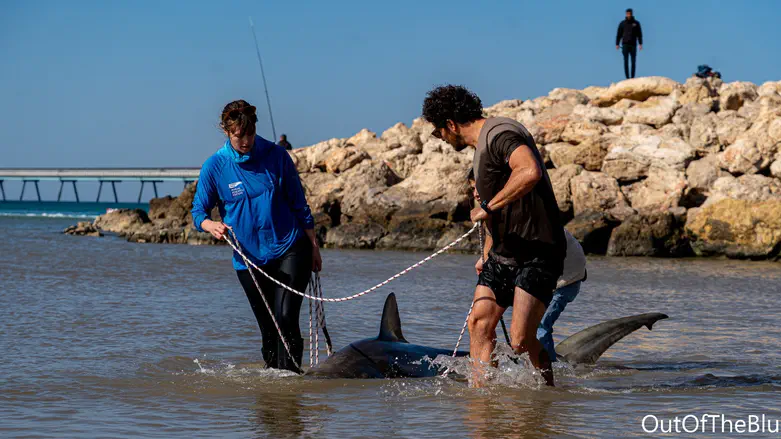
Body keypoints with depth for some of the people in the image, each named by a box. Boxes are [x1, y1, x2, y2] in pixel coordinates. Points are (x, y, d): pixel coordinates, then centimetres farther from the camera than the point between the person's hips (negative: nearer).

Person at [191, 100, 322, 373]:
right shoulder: (214, 166, -4)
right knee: (268, 328, 7)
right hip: (249, 259, 1)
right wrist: (211, 225, -23)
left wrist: (314, 248, 6)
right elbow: (198, 212, 1)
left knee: (286, 318, -16)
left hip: (290, 250, -1)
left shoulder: (276, 155, -2)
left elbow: (299, 204, 6)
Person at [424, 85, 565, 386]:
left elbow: (530, 172, -37)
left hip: (536, 252, -10)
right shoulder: (482, 145, 18)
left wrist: (487, 208, -27)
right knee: (479, 323, 1)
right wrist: (487, 256, 32)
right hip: (503, 253, 10)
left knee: (522, 340, -14)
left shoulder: (500, 133, -16)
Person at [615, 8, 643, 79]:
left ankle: (632, 78, 4)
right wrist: (617, 44, 0)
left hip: (633, 45, 1)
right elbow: (619, 34, 6)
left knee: (633, 62, 0)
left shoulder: (636, 23, 6)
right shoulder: (622, 23, 5)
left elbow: (639, 34, 4)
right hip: (625, 45, -1)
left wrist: (640, 44, -6)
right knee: (626, 62, -6)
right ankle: (627, 78, -6)